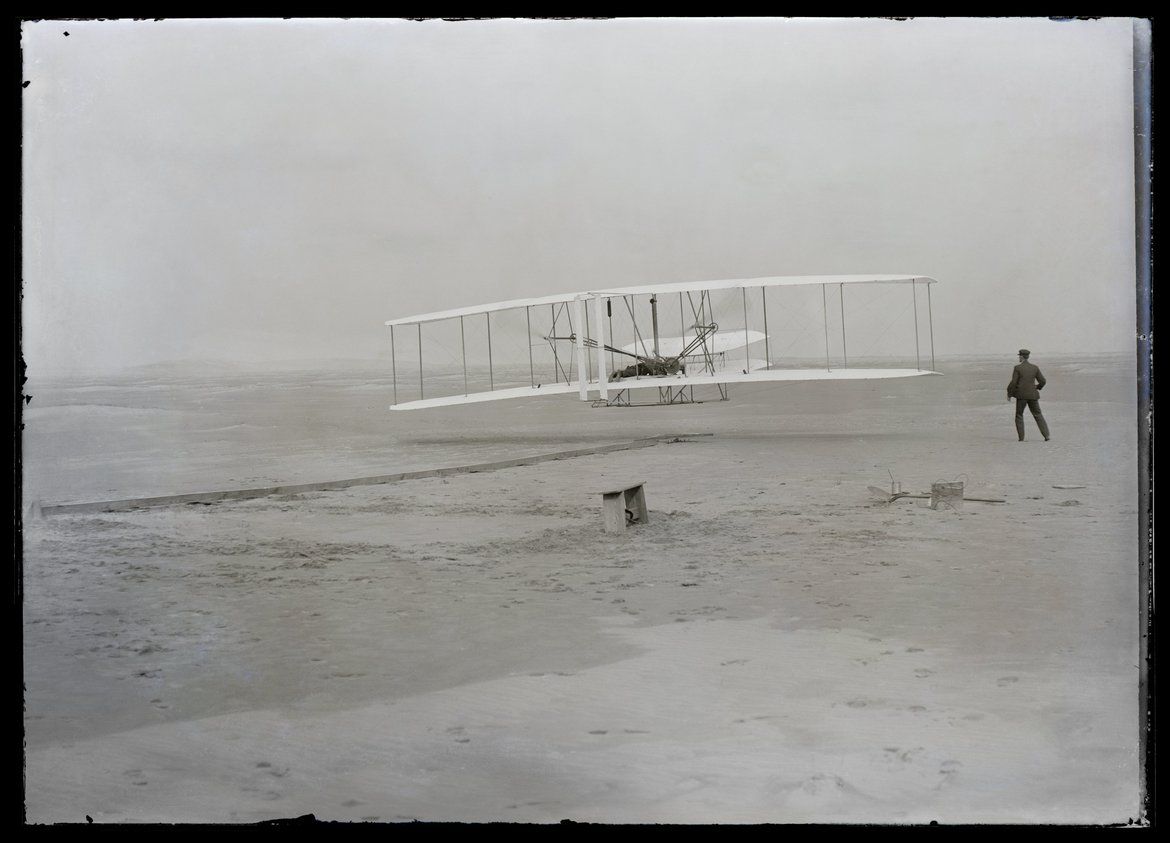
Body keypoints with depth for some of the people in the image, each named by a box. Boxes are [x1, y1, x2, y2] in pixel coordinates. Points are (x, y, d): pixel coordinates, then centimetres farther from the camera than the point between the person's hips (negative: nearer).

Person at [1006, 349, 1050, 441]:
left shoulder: (1017, 368, -8)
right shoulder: (1035, 367, 2)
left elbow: (1013, 383, -12)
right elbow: (1043, 381, 3)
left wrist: (1009, 394, 0)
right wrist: (1038, 387, 25)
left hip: (1021, 395, -3)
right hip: (1032, 395, 3)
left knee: (1019, 415, 12)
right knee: (1038, 415, 12)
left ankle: (1021, 437, 5)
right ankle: (1046, 435, 1)